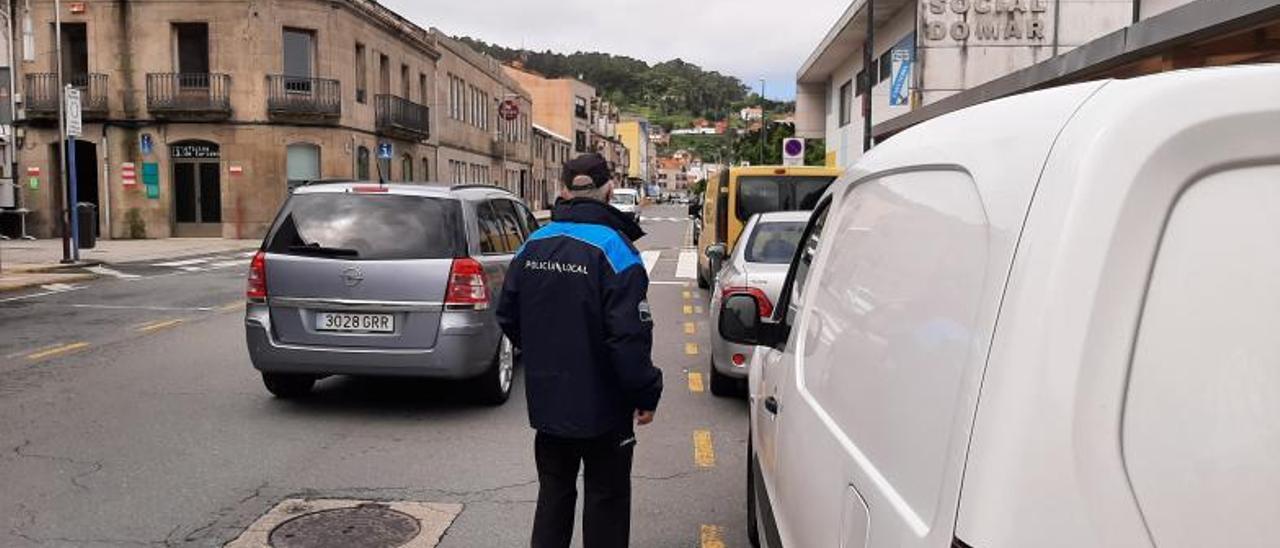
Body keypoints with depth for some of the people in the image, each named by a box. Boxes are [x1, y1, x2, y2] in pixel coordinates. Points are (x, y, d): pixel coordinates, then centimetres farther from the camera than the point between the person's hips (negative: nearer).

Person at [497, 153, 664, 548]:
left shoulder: (533, 245, 2)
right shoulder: (614, 249, -18)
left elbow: (507, 316, 10)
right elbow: (629, 336, -24)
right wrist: (646, 395, -12)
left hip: (546, 400, 6)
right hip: (601, 405, -5)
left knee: (554, 491, 20)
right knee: (606, 499, 10)